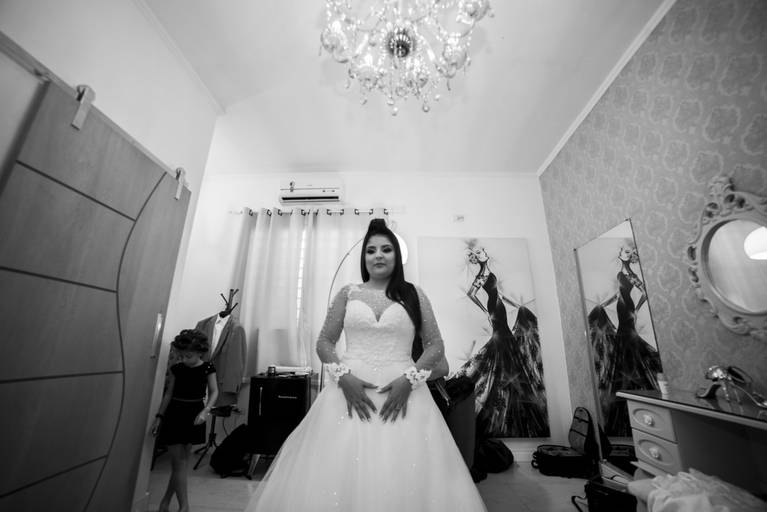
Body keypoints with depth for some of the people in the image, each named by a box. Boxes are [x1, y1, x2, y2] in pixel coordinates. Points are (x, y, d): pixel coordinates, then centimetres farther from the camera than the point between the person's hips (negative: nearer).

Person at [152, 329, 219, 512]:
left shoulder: (207, 368, -8)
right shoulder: (176, 369, -2)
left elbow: (214, 391, -10)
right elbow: (168, 393, 6)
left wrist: (205, 410, -24)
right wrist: (159, 417, 4)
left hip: (194, 415, 0)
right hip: (174, 415, 0)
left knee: (183, 460, 12)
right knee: (179, 462, 1)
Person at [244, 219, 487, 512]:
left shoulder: (413, 294, 6)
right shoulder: (347, 294, 8)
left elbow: (436, 345, 3)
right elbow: (324, 342, 7)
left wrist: (409, 379, -12)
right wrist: (343, 376, -10)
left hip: (403, 391, 0)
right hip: (350, 388, 1)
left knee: (405, 476, -2)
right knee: (338, 472, 1)